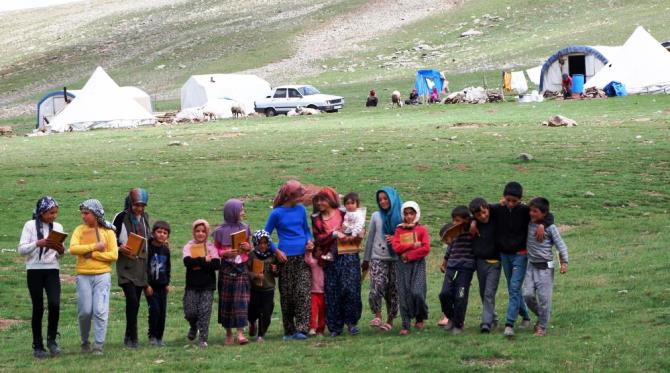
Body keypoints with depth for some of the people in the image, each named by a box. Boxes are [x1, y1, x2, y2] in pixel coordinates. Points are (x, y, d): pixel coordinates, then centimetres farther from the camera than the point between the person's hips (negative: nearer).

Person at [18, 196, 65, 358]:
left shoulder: (58, 227, 8)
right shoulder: (30, 225, -3)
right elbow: (21, 250, -8)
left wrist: (61, 251, -9)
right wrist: (38, 243, -22)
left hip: (52, 270, 2)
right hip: (34, 270, -2)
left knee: (54, 304, -15)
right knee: (38, 308, 0)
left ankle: (51, 339, 3)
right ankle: (38, 346, 10)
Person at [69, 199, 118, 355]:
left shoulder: (108, 232, 3)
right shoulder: (80, 230, 6)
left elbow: (113, 255, -6)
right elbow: (73, 249, -9)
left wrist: (92, 254, -11)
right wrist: (94, 246, -13)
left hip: (102, 275, -1)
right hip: (83, 276, 1)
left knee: (100, 311, -7)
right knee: (85, 311, 1)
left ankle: (99, 345, -3)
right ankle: (85, 341, 22)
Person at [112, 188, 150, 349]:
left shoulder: (144, 217, 14)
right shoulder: (121, 218, -5)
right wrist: (120, 248, -19)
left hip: (141, 264, 6)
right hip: (126, 264, -6)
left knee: (135, 302, 8)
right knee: (132, 299, -17)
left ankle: (129, 337, 16)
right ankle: (132, 337, -12)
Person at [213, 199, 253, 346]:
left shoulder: (244, 228, 8)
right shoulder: (221, 231, -1)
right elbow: (215, 250, 2)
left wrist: (248, 247, -5)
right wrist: (226, 253, -17)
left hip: (242, 268, 2)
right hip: (227, 269, -2)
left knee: (241, 299, -8)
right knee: (227, 301, 3)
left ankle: (240, 332, -11)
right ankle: (228, 333, 12)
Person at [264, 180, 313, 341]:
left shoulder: (301, 209, 8)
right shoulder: (277, 213, -2)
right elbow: (266, 234, 4)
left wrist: (309, 241, 0)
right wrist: (276, 251, -7)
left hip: (303, 256, 2)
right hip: (286, 258, -2)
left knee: (303, 292, -11)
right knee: (286, 295, 3)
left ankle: (301, 329, -15)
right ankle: (289, 331, 13)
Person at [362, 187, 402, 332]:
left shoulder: (401, 217, 2)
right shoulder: (376, 216, 8)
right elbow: (370, 238, 12)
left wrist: (395, 239, -15)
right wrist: (366, 259, 14)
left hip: (396, 259, 0)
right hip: (378, 258, 0)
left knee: (393, 290, 3)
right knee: (377, 287, -17)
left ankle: (390, 321, 14)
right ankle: (377, 317, -5)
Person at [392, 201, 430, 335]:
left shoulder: (422, 229, 3)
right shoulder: (399, 230, 10)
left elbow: (426, 248, -8)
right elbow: (396, 247, -4)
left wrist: (408, 255, -9)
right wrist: (413, 245, -10)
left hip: (418, 264, -2)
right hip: (403, 265, 2)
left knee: (417, 292, -15)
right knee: (404, 294, -2)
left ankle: (420, 318, 10)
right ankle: (405, 325, 2)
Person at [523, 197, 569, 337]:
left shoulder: (550, 228, -8)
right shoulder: (529, 224, 3)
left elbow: (561, 245, -5)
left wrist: (564, 263, -9)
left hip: (545, 266, -4)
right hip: (531, 265, 4)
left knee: (544, 297, -3)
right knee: (528, 295, -3)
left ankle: (542, 327, 6)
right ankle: (540, 316, 23)